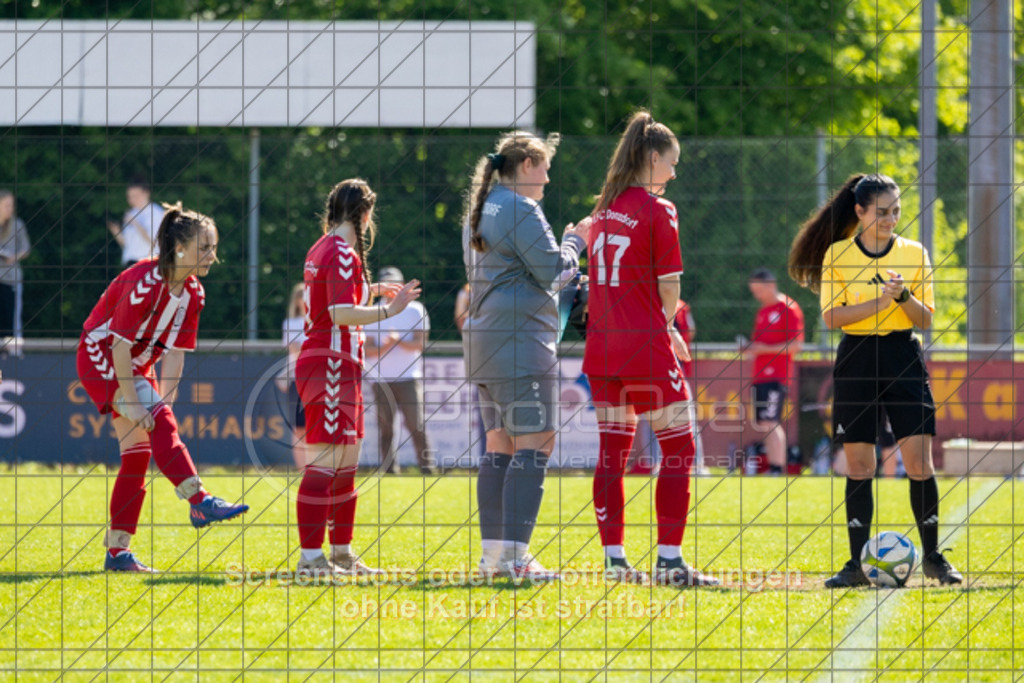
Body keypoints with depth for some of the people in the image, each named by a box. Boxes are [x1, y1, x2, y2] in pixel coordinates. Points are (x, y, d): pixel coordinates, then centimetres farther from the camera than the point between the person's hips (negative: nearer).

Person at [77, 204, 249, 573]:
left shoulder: (193, 293, -2)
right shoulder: (144, 282, -26)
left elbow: (174, 352, -2)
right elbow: (120, 344, -25)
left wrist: (165, 402, -10)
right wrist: (131, 402, -26)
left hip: (137, 367, 8)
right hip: (101, 358, -8)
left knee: (138, 453, 2)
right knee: (159, 423, -26)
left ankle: (117, 552, 4)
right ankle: (199, 502, -37)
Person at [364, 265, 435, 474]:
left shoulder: (415, 310, 6)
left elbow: (420, 344, -2)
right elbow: (368, 349, 4)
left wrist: (399, 341, -19)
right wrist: (384, 346, -16)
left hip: (409, 378, -2)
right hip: (380, 379, 2)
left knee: (416, 426, -10)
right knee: (385, 428, -1)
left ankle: (427, 467, -6)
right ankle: (390, 470, 2)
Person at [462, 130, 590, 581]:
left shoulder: (480, 212, 19)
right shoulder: (521, 210, -11)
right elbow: (553, 270, -12)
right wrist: (576, 240, 7)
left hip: (485, 339, 10)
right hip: (521, 340, -10)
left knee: (500, 447, 11)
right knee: (534, 444, -11)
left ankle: (493, 553, 10)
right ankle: (513, 556, -18)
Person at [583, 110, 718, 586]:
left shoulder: (603, 208, 10)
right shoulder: (657, 210, -10)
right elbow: (669, 286, -10)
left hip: (602, 346, 7)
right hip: (646, 348, -7)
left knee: (612, 451, 9)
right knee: (678, 448, 1)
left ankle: (614, 559, 8)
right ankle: (669, 560, -5)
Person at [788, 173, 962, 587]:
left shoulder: (914, 254, 5)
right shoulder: (837, 254, 2)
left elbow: (925, 319, 3)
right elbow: (831, 315, -7)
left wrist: (904, 296, -16)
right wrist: (879, 300, -18)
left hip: (903, 357, 0)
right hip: (857, 358, 0)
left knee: (919, 461, -7)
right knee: (858, 466, 1)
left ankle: (932, 557, 4)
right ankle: (858, 562, 6)